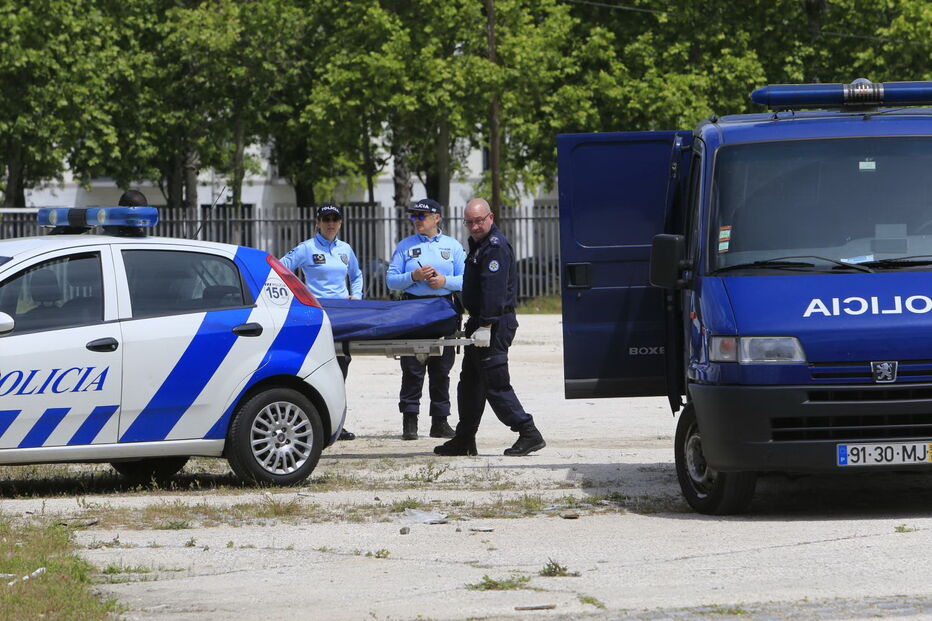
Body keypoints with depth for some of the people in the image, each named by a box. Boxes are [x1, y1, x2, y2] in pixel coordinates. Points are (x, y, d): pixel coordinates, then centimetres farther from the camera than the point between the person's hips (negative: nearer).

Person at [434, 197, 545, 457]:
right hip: (481, 322, 11)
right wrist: (474, 322, 22)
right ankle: (464, 440, 22)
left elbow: (494, 290, -24)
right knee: (470, 381, 15)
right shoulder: (479, 244, 18)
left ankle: (528, 434, -11)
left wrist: (486, 326, -29)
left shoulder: (495, 247, -15)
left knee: (495, 382, -12)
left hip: (495, 325, -11)